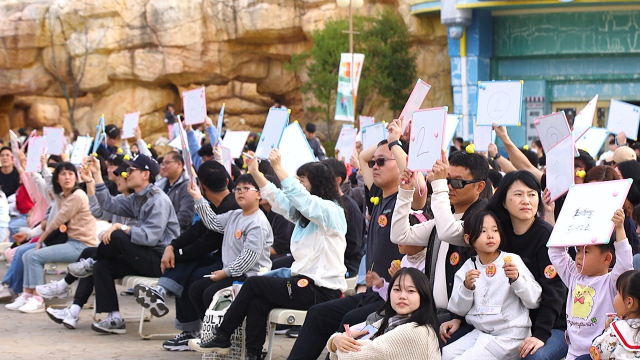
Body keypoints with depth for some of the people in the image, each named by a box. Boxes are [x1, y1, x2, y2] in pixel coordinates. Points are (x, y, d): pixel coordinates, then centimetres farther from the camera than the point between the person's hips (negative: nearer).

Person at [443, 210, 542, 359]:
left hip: (509, 335, -5)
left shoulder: (512, 260, -3)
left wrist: (517, 279, -23)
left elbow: (534, 300, -7)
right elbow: (459, 309, 5)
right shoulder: (468, 267, 8)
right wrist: (466, 287, -13)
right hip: (480, 333, 5)